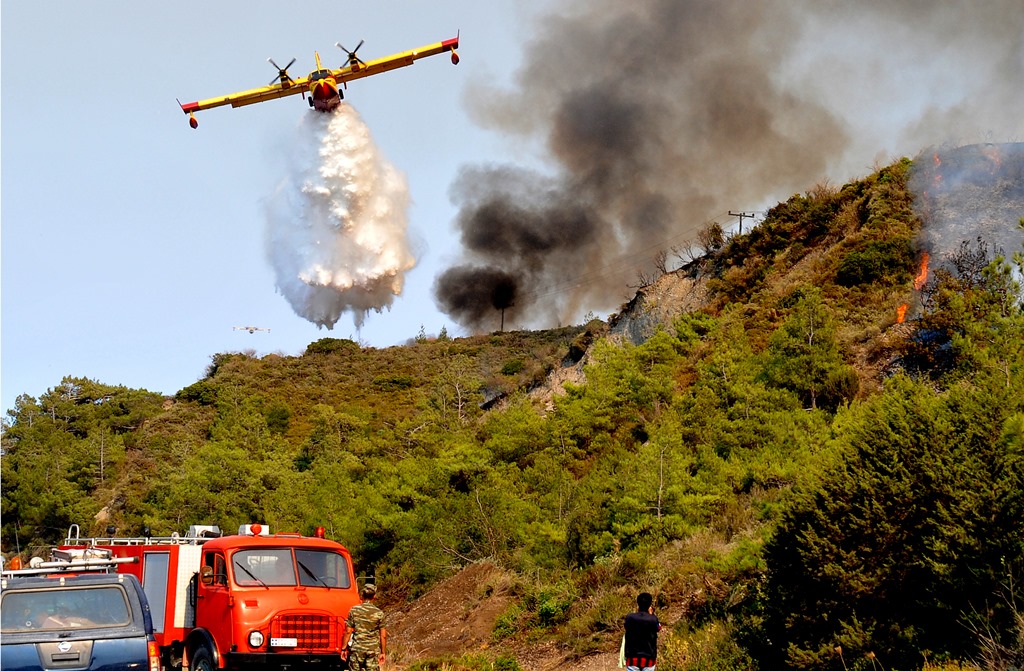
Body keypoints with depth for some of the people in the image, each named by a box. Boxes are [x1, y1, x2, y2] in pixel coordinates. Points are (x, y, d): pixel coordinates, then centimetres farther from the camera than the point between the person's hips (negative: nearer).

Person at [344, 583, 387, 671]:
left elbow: (348, 631, -2)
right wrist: (382, 652, 7)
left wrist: (344, 648, 6)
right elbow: (383, 635, -2)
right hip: (373, 650, 0)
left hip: (357, 649, 0)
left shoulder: (354, 610, -2)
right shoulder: (379, 613, -2)